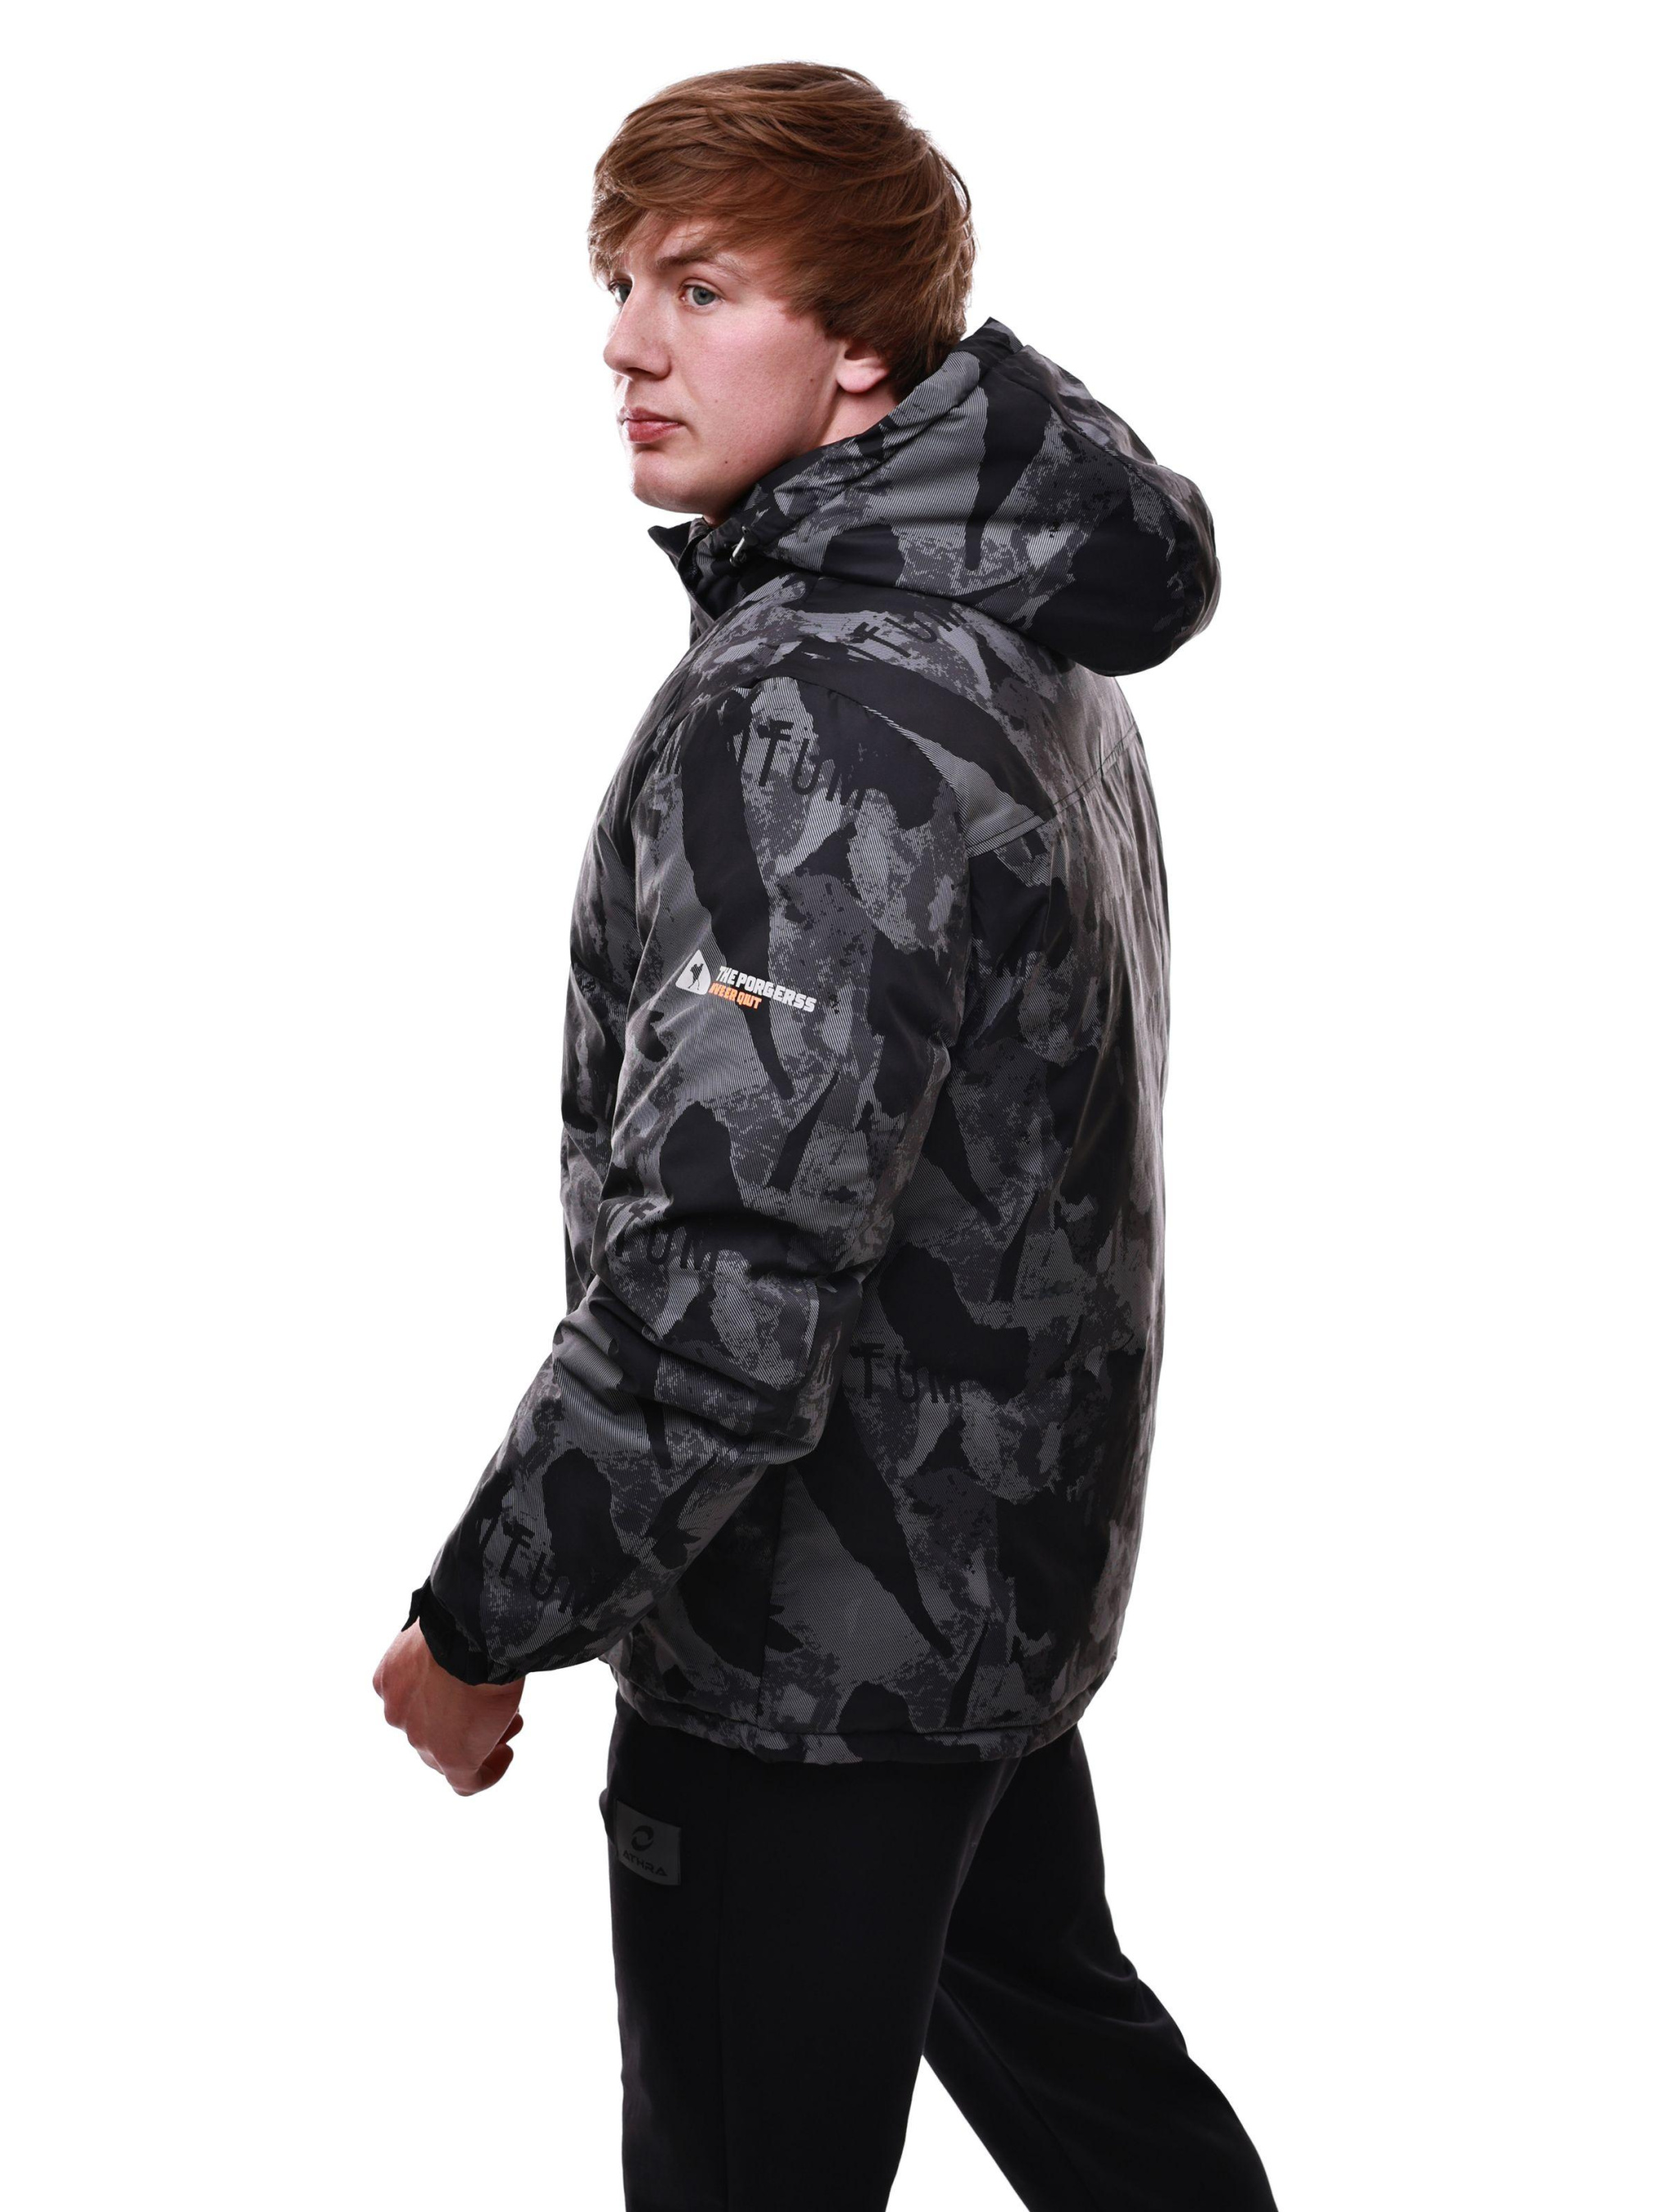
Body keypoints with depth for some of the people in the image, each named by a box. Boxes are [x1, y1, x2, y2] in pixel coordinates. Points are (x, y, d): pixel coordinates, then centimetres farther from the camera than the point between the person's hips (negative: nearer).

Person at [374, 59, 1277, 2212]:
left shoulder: (809, 712, -26)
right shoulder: (1027, 637, 5)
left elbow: (714, 1296, -31)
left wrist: (480, 1628, -19)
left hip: (816, 1641, -9)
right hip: (1018, 1558, 10)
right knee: (1042, 2012, 27)